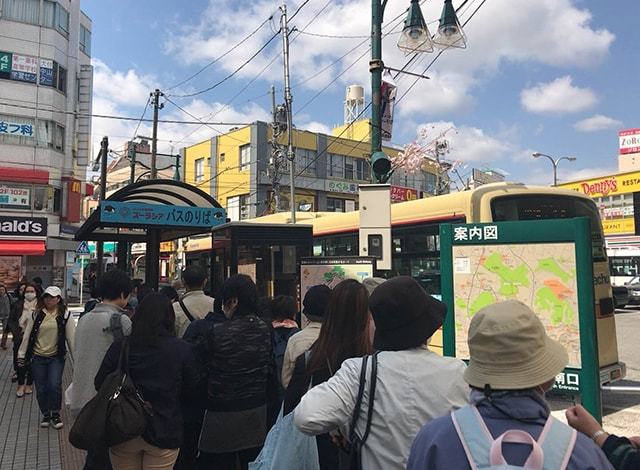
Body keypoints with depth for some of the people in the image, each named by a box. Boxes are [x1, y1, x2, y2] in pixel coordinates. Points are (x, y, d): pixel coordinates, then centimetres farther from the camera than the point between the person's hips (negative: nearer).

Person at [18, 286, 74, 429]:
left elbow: (71, 338, -3)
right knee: (41, 389, 6)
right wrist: (21, 355, 2)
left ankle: (55, 413, 11)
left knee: (55, 385, -12)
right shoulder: (36, 314, 1)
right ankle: (45, 414, 27)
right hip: (37, 357, 2)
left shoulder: (65, 315, -3)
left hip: (56, 357, -2)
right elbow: (27, 335, 4)